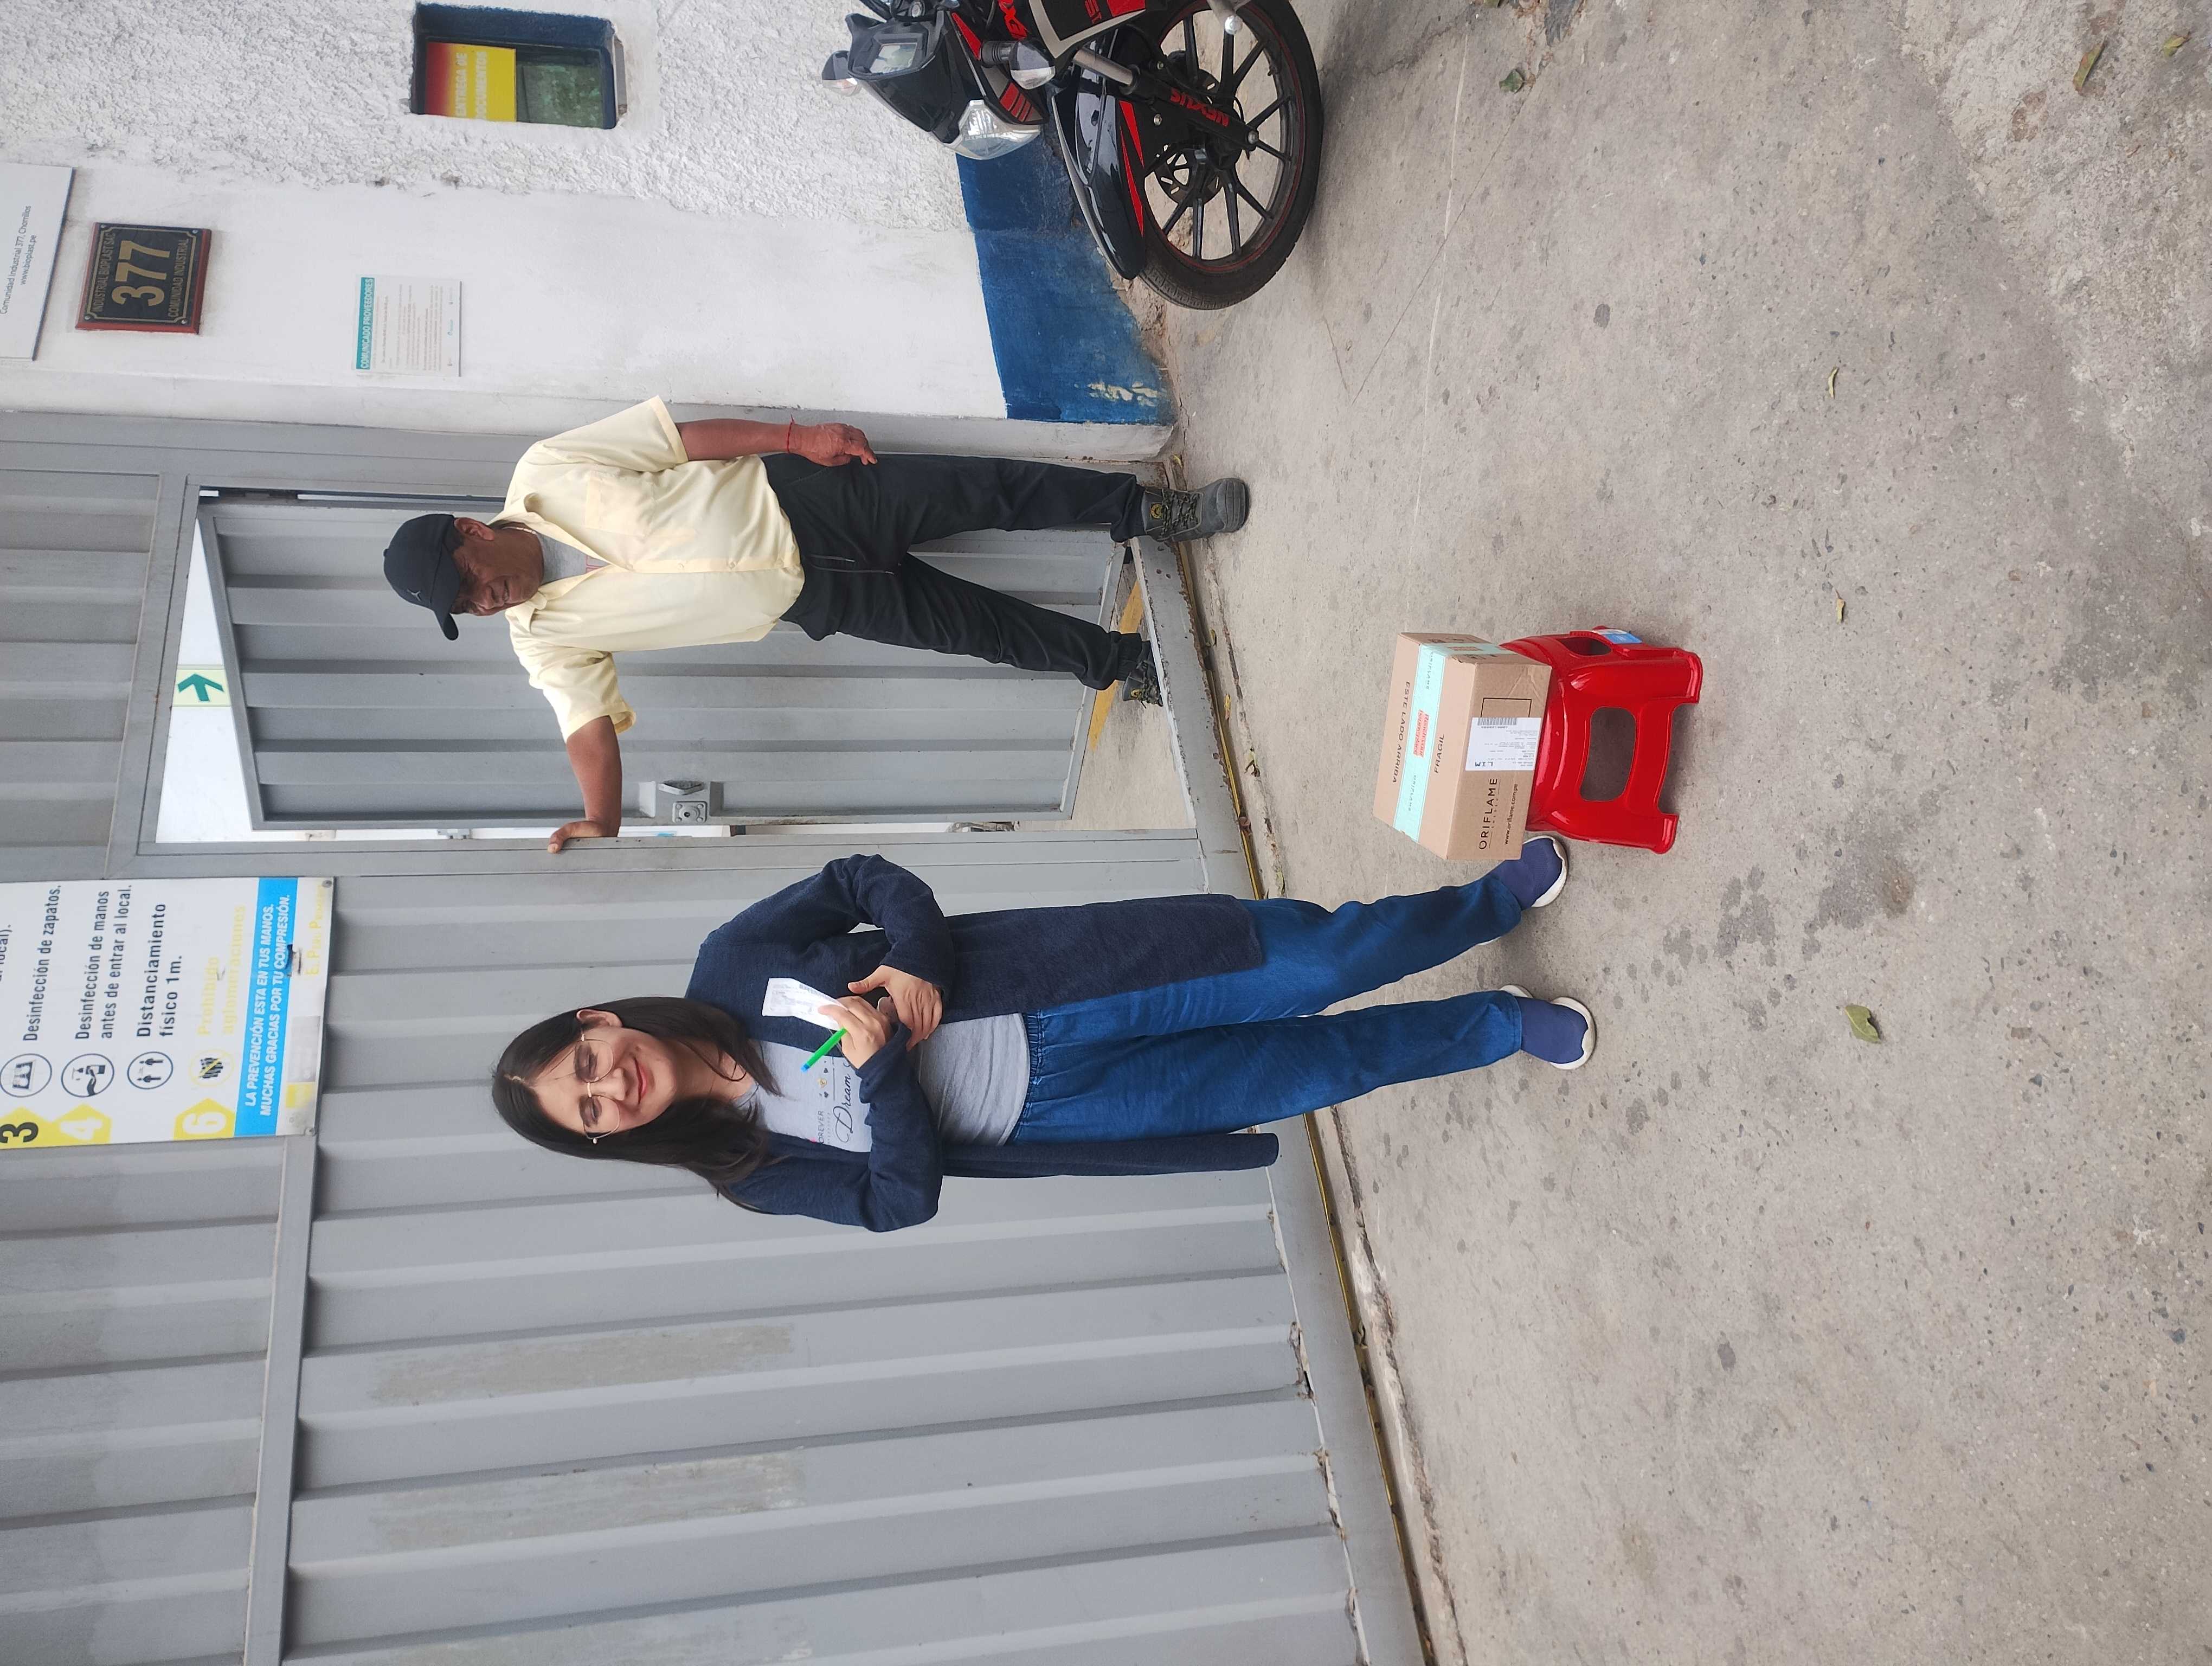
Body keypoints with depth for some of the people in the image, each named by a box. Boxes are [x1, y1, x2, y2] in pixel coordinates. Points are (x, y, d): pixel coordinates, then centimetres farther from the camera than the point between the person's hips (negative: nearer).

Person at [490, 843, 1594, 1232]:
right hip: (1050, 1102, 0)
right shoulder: (754, 1169, -5)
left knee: (1306, 961, -8)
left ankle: (1497, 898, 17)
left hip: (1041, 989, 0)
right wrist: (881, 1071, -25)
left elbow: (866, 878, -1)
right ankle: (1503, 1025, 20)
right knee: (1312, 1066, -3)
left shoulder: (731, 969, -7)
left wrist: (914, 961, -20)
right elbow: (903, 1198, -9)